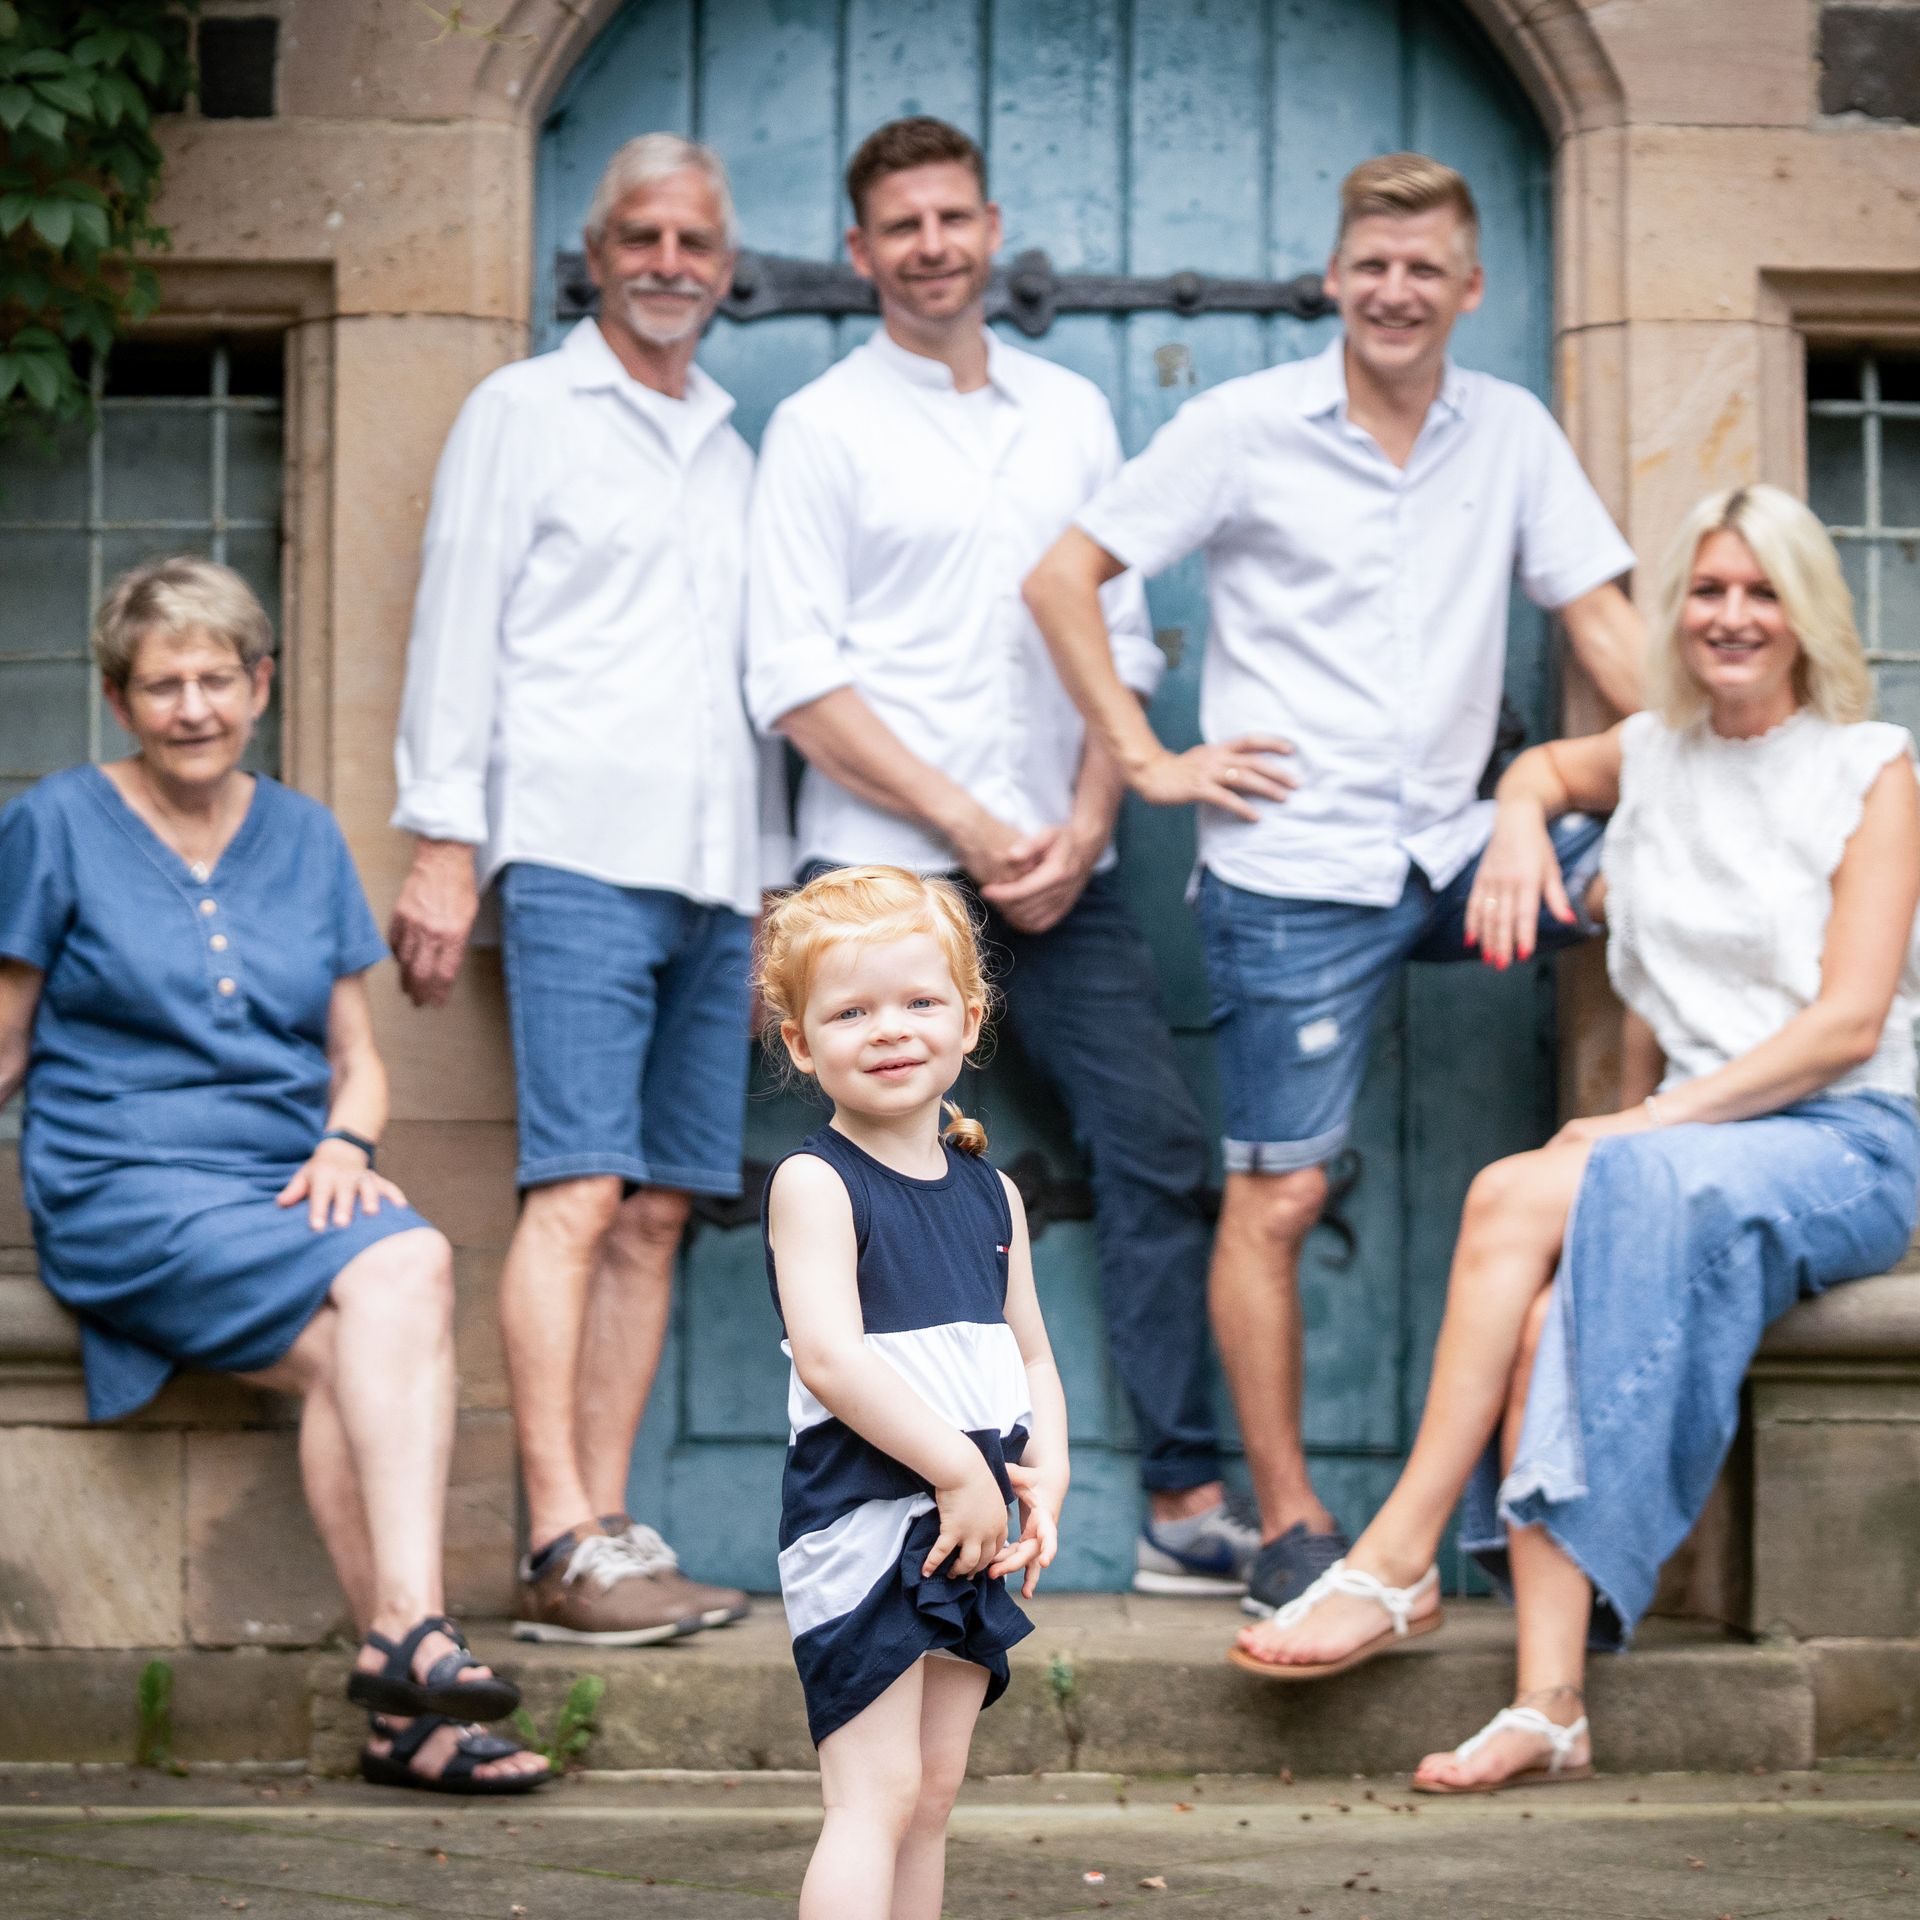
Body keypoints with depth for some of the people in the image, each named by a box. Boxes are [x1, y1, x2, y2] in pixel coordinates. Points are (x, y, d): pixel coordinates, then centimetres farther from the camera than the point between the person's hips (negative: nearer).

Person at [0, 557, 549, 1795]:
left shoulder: (304, 837, 19)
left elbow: (356, 1057, 20)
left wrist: (345, 1146, -1)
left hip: (295, 1188, 4)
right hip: (128, 1194, -4)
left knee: (415, 1267, -33)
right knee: (395, 1281, -32)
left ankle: (401, 1640, -39)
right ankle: (409, 1635, -37)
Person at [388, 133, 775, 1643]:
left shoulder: (731, 450, 22)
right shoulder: (524, 413, 6)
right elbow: (458, 630, 0)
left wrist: (762, 882, 19)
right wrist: (444, 846, -8)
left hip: (712, 872, 6)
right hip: (576, 854, -6)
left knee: (658, 1213, 2)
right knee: (578, 1193, -14)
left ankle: (607, 1535, 4)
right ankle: (562, 1546, -17)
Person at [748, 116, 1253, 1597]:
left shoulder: (1073, 413, 14)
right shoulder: (821, 430, 2)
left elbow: (1120, 638, 14)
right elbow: (798, 681, -6)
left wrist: (1087, 823, -3)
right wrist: (970, 827, -11)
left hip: (1062, 865, 4)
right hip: (888, 870, -4)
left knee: (1160, 1146, -2)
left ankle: (1189, 1500, 3)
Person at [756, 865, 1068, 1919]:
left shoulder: (991, 1195, 14)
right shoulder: (814, 1183, -8)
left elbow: (1031, 1360, 18)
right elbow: (829, 1357, -19)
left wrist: (1045, 1480, 0)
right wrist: (958, 1469, -19)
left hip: (970, 1533, 7)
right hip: (860, 1521, -7)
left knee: (932, 1797, 10)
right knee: (876, 1794, -12)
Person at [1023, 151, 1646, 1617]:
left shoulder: (1512, 434, 7)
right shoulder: (1247, 429, -3)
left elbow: (1601, 620, 7)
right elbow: (1063, 577, 0)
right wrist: (1146, 758, -6)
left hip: (1455, 851, 4)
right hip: (1298, 875, -4)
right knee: (1278, 1198, -4)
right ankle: (1289, 1526, 5)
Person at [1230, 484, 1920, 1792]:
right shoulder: (1657, 756, 16)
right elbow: (1544, 765, 40)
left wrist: (1656, 1120, -17)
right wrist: (1520, 827, 15)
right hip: (1680, 1138, 4)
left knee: (1516, 1197, -34)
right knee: (1546, 1312, -32)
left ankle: (1401, 1558, -31)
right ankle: (1548, 1703, -39)